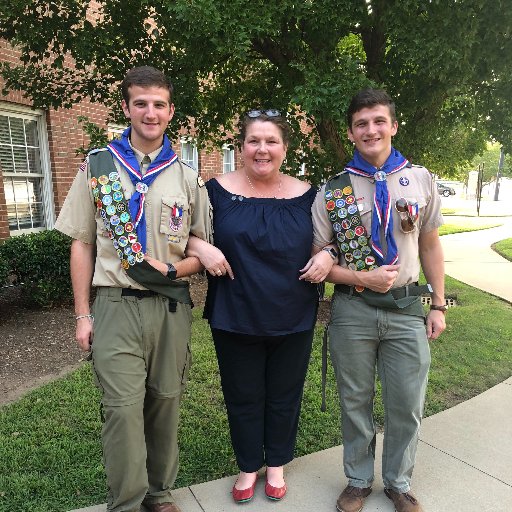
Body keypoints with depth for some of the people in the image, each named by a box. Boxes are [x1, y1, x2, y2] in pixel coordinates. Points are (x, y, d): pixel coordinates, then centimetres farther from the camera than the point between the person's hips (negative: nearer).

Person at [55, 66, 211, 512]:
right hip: (116, 307, -1)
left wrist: (176, 268, -11)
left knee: (165, 405, 11)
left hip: (172, 308, 2)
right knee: (123, 410, -3)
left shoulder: (188, 178, 7)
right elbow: (82, 244, 5)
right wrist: (83, 315, 1)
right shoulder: (98, 166, 5)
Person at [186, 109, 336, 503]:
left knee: (284, 397, 17)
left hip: (293, 320, 2)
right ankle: (248, 467, 40)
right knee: (243, 398, 15)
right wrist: (201, 247, -17)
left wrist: (328, 255, -9)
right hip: (235, 319, -1)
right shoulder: (218, 190, -5)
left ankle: (276, 465, 42)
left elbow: (330, 240, 12)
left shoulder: (306, 194, 1)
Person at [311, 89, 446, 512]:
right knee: (356, 402, 14)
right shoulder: (332, 191, -3)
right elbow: (318, 260, -2)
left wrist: (438, 305, 7)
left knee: (407, 404, 12)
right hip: (352, 311, -1)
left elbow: (431, 246, 9)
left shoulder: (421, 180, 3)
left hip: (407, 308, 2)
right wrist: (362, 278, -16)